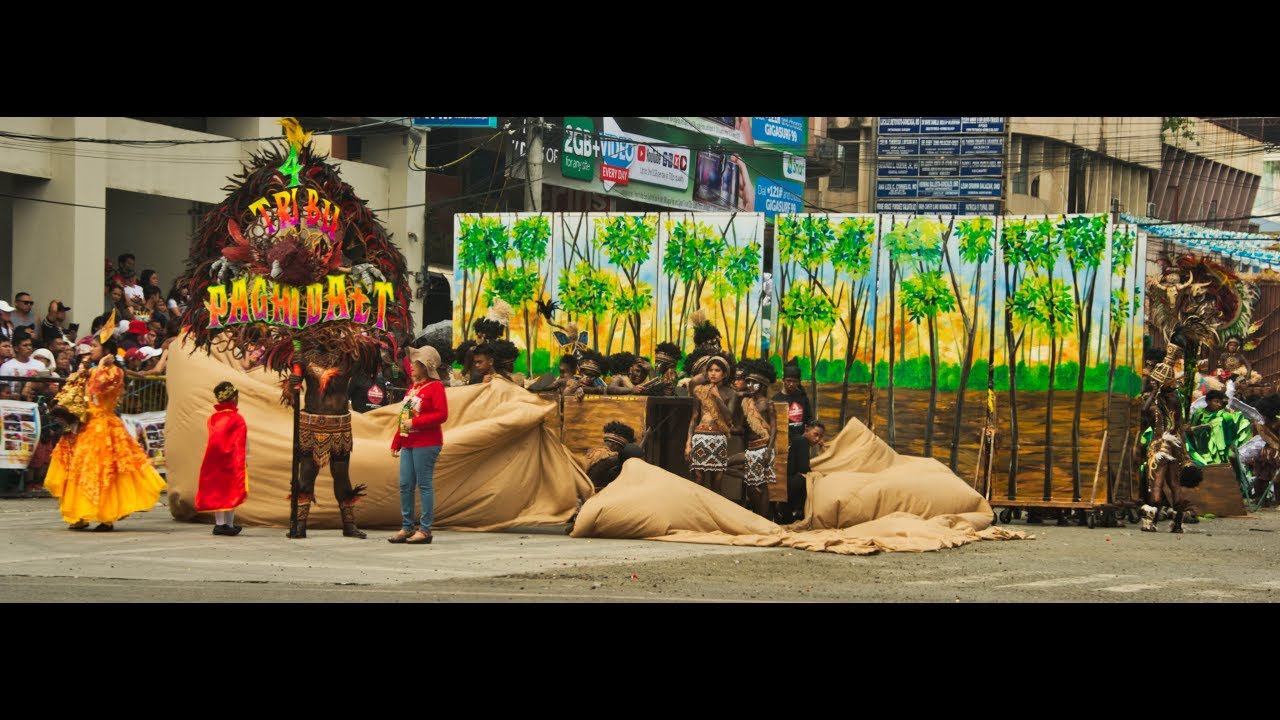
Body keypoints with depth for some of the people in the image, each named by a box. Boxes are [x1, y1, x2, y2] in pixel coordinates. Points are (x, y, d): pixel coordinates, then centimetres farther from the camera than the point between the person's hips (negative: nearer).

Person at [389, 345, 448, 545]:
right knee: (405, 484, 6)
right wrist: (396, 442, 19)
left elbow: (442, 415, -17)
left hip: (426, 444, -8)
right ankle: (407, 528, 13)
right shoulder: (412, 388, 19)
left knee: (424, 484, -5)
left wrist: (415, 422, -17)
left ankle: (425, 529, -2)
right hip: (408, 444, 8)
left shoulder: (435, 387, -7)